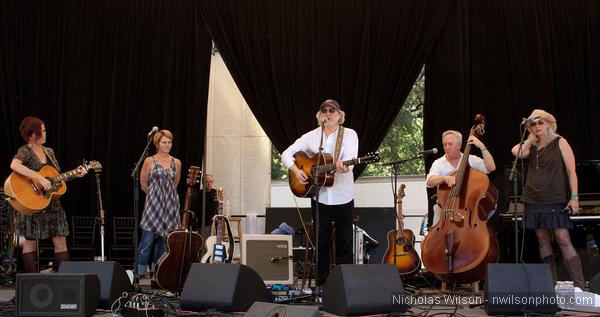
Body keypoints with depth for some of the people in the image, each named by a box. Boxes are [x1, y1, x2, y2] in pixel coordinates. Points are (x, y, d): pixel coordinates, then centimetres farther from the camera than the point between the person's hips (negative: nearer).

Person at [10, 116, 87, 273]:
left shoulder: (49, 152, 12)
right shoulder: (25, 151, -9)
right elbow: (14, 165, -32)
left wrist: (75, 175, 5)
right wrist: (40, 178, -34)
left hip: (52, 203, 6)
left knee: (61, 240, 3)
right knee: (31, 241, 2)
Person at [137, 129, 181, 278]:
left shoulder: (176, 163, 10)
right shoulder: (149, 161, 0)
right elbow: (143, 184, 6)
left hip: (171, 205, 4)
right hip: (153, 204, -4)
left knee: (164, 241, 4)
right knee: (147, 241, -8)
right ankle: (139, 274, -5)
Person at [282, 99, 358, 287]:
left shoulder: (349, 134, 0)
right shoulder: (312, 136, 6)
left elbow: (350, 159, -16)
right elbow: (287, 153, 6)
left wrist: (343, 166, -39)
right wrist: (296, 170, -11)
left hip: (343, 196, -2)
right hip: (319, 196, 2)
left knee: (344, 242, 3)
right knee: (321, 243, 7)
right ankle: (321, 284, 16)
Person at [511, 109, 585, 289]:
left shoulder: (560, 142, 1)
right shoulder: (532, 146, 12)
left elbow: (571, 171, -4)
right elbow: (517, 152, -10)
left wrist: (574, 197, -12)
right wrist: (531, 139, 1)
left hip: (556, 200, -5)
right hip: (534, 200, 5)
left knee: (563, 239, -11)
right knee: (542, 239, 5)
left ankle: (579, 285, -11)